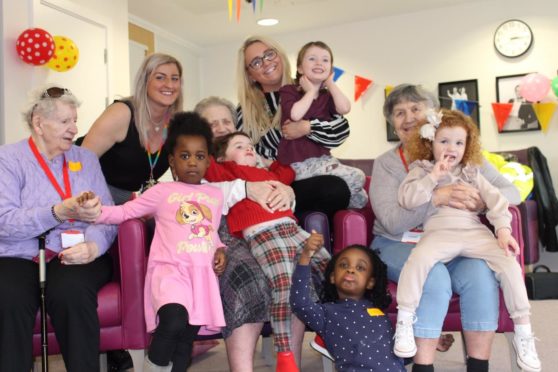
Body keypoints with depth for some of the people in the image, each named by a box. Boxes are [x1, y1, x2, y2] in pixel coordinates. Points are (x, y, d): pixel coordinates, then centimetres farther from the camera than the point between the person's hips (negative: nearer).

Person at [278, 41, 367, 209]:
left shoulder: (328, 96, 15)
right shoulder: (288, 91, 2)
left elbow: (344, 108, -10)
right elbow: (295, 114, -21)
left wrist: (330, 83, 4)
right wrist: (311, 91, -4)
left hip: (322, 158, 6)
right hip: (299, 162, -6)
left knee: (361, 200, -1)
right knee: (357, 178, -18)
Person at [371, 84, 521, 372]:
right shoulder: (386, 164, 0)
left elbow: (512, 192, 4)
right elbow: (391, 221, -14)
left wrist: (482, 201, -19)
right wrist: (438, 197, -28)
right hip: (399, 245, -2)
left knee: (480, 273, -27)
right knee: (434, 277, -32)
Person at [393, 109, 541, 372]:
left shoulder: (471, 172, 20)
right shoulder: (421, 170, 11)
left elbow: (494, 198, 12)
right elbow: (407, 200, -5)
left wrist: (503, 229, -3)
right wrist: (433, 177, -11)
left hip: (475, 232, 4)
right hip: (439, 233, -3)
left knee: (509, 265, -17)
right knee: (419, 259, -35)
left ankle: (523, 333, -3)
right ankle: (404, 323, -24)